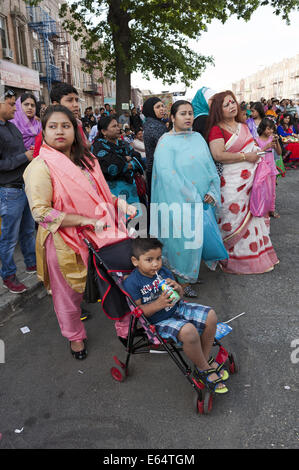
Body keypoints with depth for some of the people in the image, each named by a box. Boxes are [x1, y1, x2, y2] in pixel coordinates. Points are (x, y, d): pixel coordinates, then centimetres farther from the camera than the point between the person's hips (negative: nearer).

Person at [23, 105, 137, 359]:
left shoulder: (86, 159, 9)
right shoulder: (41, 167, -13)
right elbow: (41, 212, -21)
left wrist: (120, 203, -1)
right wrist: (86, 220, -23)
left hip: (97, 236, 6)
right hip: (64, 241, -5)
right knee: (69, 293, 11)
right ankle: (75, 336, 38)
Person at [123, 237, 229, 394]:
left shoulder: (163, 271, 3)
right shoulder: (131, 283, -15)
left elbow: (179, 296, 10)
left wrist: (177, 289, -16)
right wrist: (158, 304, -31)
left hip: (177, 309, 7)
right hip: (158, 322, -7)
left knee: (211, 316, -8)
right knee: (189, 331, -33)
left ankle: (205, 359, 12)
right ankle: (204, 369, -4)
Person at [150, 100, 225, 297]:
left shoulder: (198, 138, 11)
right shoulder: (166, 141, -6)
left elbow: (210, 166, 9)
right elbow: (167, 174, -16)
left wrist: (212, 192, -6)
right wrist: (191, 196, -18)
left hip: (201, 200, 5)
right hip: (178, 201, -5)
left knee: (199, 236, 9)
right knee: (182, 239, -3)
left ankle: (191, 272, 30)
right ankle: (184, 279, 16)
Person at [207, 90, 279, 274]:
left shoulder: (243, 127, 16)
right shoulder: (216, 130, -9)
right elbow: (218, 155, -22)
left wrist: (257, 154, 9)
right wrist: (246, 156, -17)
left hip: (251, 180, 8)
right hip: (232, 182, -8)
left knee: (251, 216, 13)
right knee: (235, 219, -2)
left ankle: (257, 256, 26)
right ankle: (233, 259, 13)